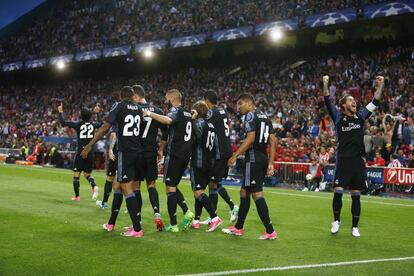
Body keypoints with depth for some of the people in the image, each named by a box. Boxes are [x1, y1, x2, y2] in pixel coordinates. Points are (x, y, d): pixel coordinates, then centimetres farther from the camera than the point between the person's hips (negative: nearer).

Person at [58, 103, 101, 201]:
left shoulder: (78, 124, -7)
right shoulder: (93, 125, 3)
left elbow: (63, 122, -7)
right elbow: (101, 123, 26)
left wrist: (61, 112, 6)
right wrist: (97, 113, 36)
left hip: (80, 153, -3)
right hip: (90, 153, 3)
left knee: (76, 174, 7)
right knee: (87, 174, 15)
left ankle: (77, 196, 7)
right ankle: (94, 186, -13)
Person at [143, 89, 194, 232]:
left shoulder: (175, 110, -9)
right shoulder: (187, 113, 18)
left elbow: (168, 120, -32)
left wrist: (150, 114, -24)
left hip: (174, 154, -8)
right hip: (186, 154, 8)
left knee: (170, 187, -2)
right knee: (173, 186, 18)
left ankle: (173, 225, -1)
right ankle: (187, 212, 0)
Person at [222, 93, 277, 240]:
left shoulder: (250, 115, -7)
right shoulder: (265, 117, 19)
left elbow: (250, 138, -18)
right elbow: (273, 142, 15)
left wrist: (235, 156, -16)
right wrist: (270, 163, 15)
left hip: (253, 158, -9)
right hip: (263, 158, 9)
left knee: (256, 193, -8)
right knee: (244, 192, 16)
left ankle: (270, 231, -10)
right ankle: (238, 227, 24)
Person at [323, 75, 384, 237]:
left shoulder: (360, 116, 11)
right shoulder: (338, 117, 3)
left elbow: (375, 102, 10)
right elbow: (327, 102, -8)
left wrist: (380, 85, 3)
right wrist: (325, 84, -19)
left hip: (358, 161, 3)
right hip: (343, 161, -3)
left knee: (356, 195, 6)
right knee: (338, 192, -8)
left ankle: (355, 227, 14)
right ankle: (336, 221, 13)